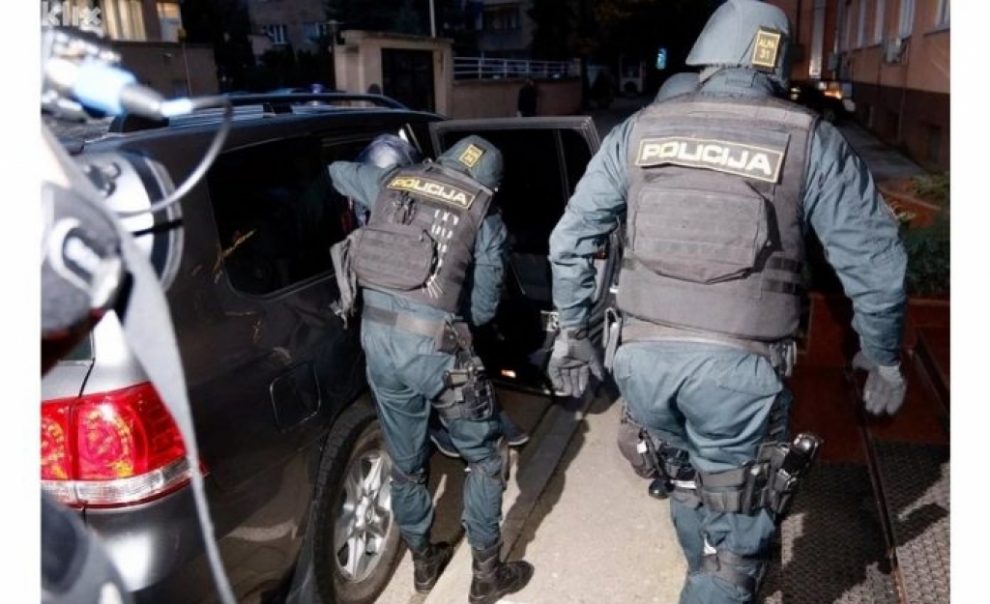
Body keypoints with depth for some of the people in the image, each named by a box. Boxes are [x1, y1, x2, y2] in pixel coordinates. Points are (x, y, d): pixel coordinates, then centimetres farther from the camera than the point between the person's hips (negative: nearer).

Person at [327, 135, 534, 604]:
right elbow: (482, 309, 6)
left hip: (377, 335, 5)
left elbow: (337, 172, 33)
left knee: (405, 461, 22)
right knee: (485, 456, 17)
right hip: (435, 343, -5)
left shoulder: (392, 181, 13)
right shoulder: (486, 218, 3)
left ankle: (423, 563, 41)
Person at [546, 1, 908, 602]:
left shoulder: (640, 129, 8)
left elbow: (571, 237, 10)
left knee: (686, 483, 29)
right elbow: (875, 261, 1)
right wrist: (883, 357, 16)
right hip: (741, 367, -4)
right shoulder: (811, 141, 1)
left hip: (644, 355, 4)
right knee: (735, 539, 14)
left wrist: (574, 330, 20)